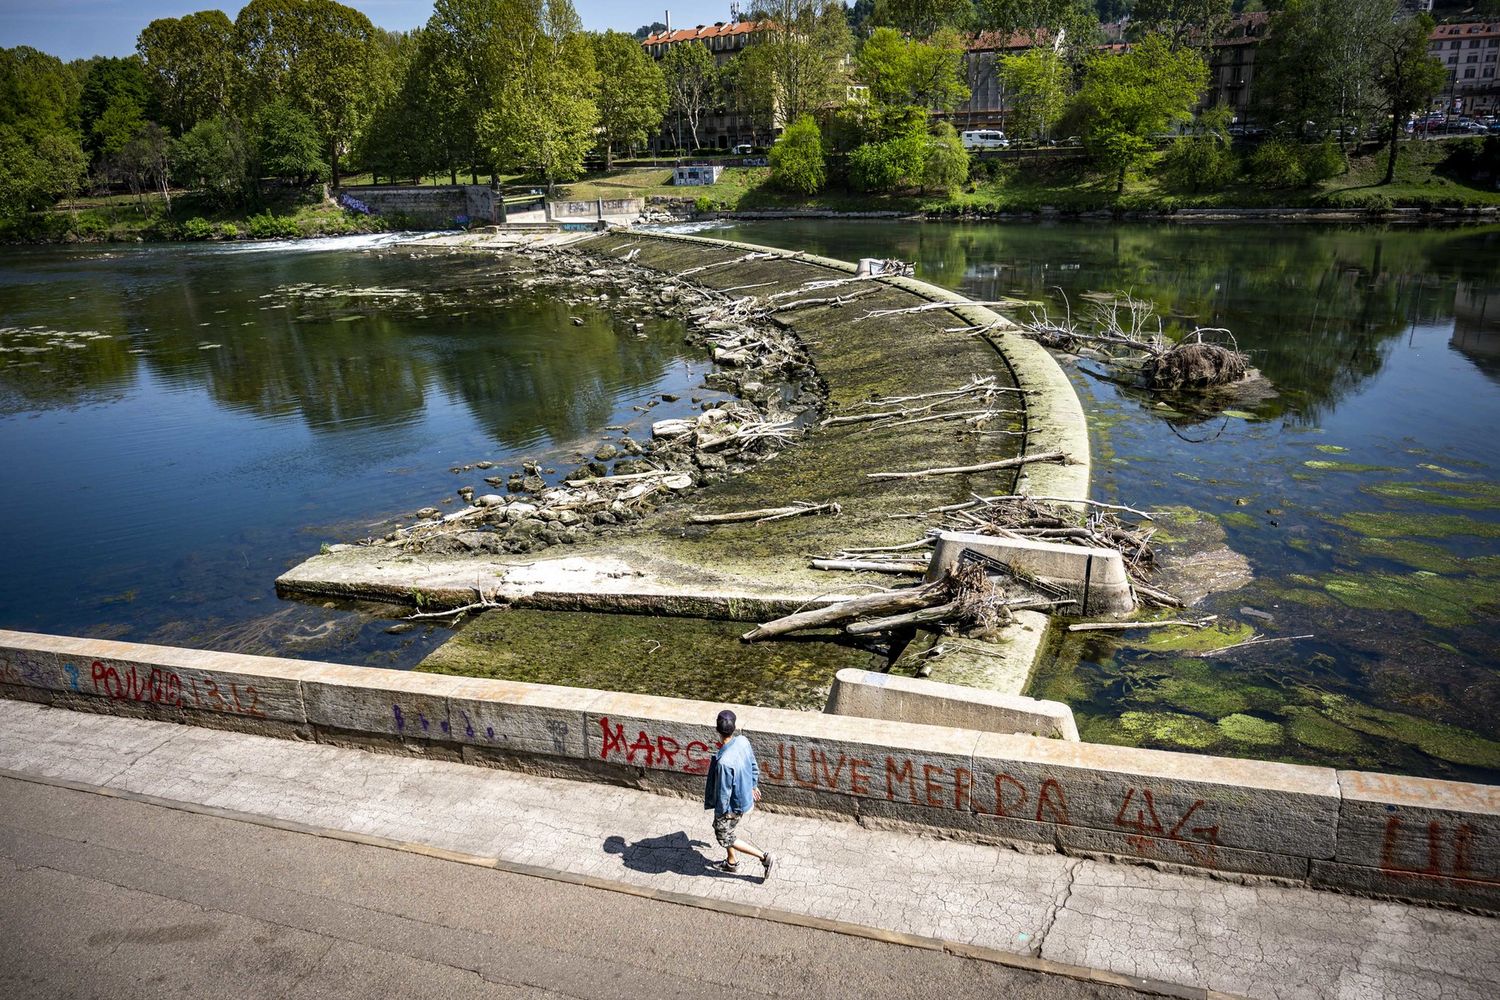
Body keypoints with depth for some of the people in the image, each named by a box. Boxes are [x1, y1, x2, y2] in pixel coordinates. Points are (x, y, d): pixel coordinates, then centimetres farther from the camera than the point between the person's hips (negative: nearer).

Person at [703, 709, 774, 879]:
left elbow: (724, 792, -25)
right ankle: (731, 862, 49)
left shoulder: (724, 761, -39)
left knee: (725, 836, 16)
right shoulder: (743, 741, -17)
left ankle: (764, 857, 19)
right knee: (727, 831, 29)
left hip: (733, 805, -8)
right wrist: (754, 786, 19)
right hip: (744, 795, 8)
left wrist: (720, 813, -8)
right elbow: (754, 766, 1)